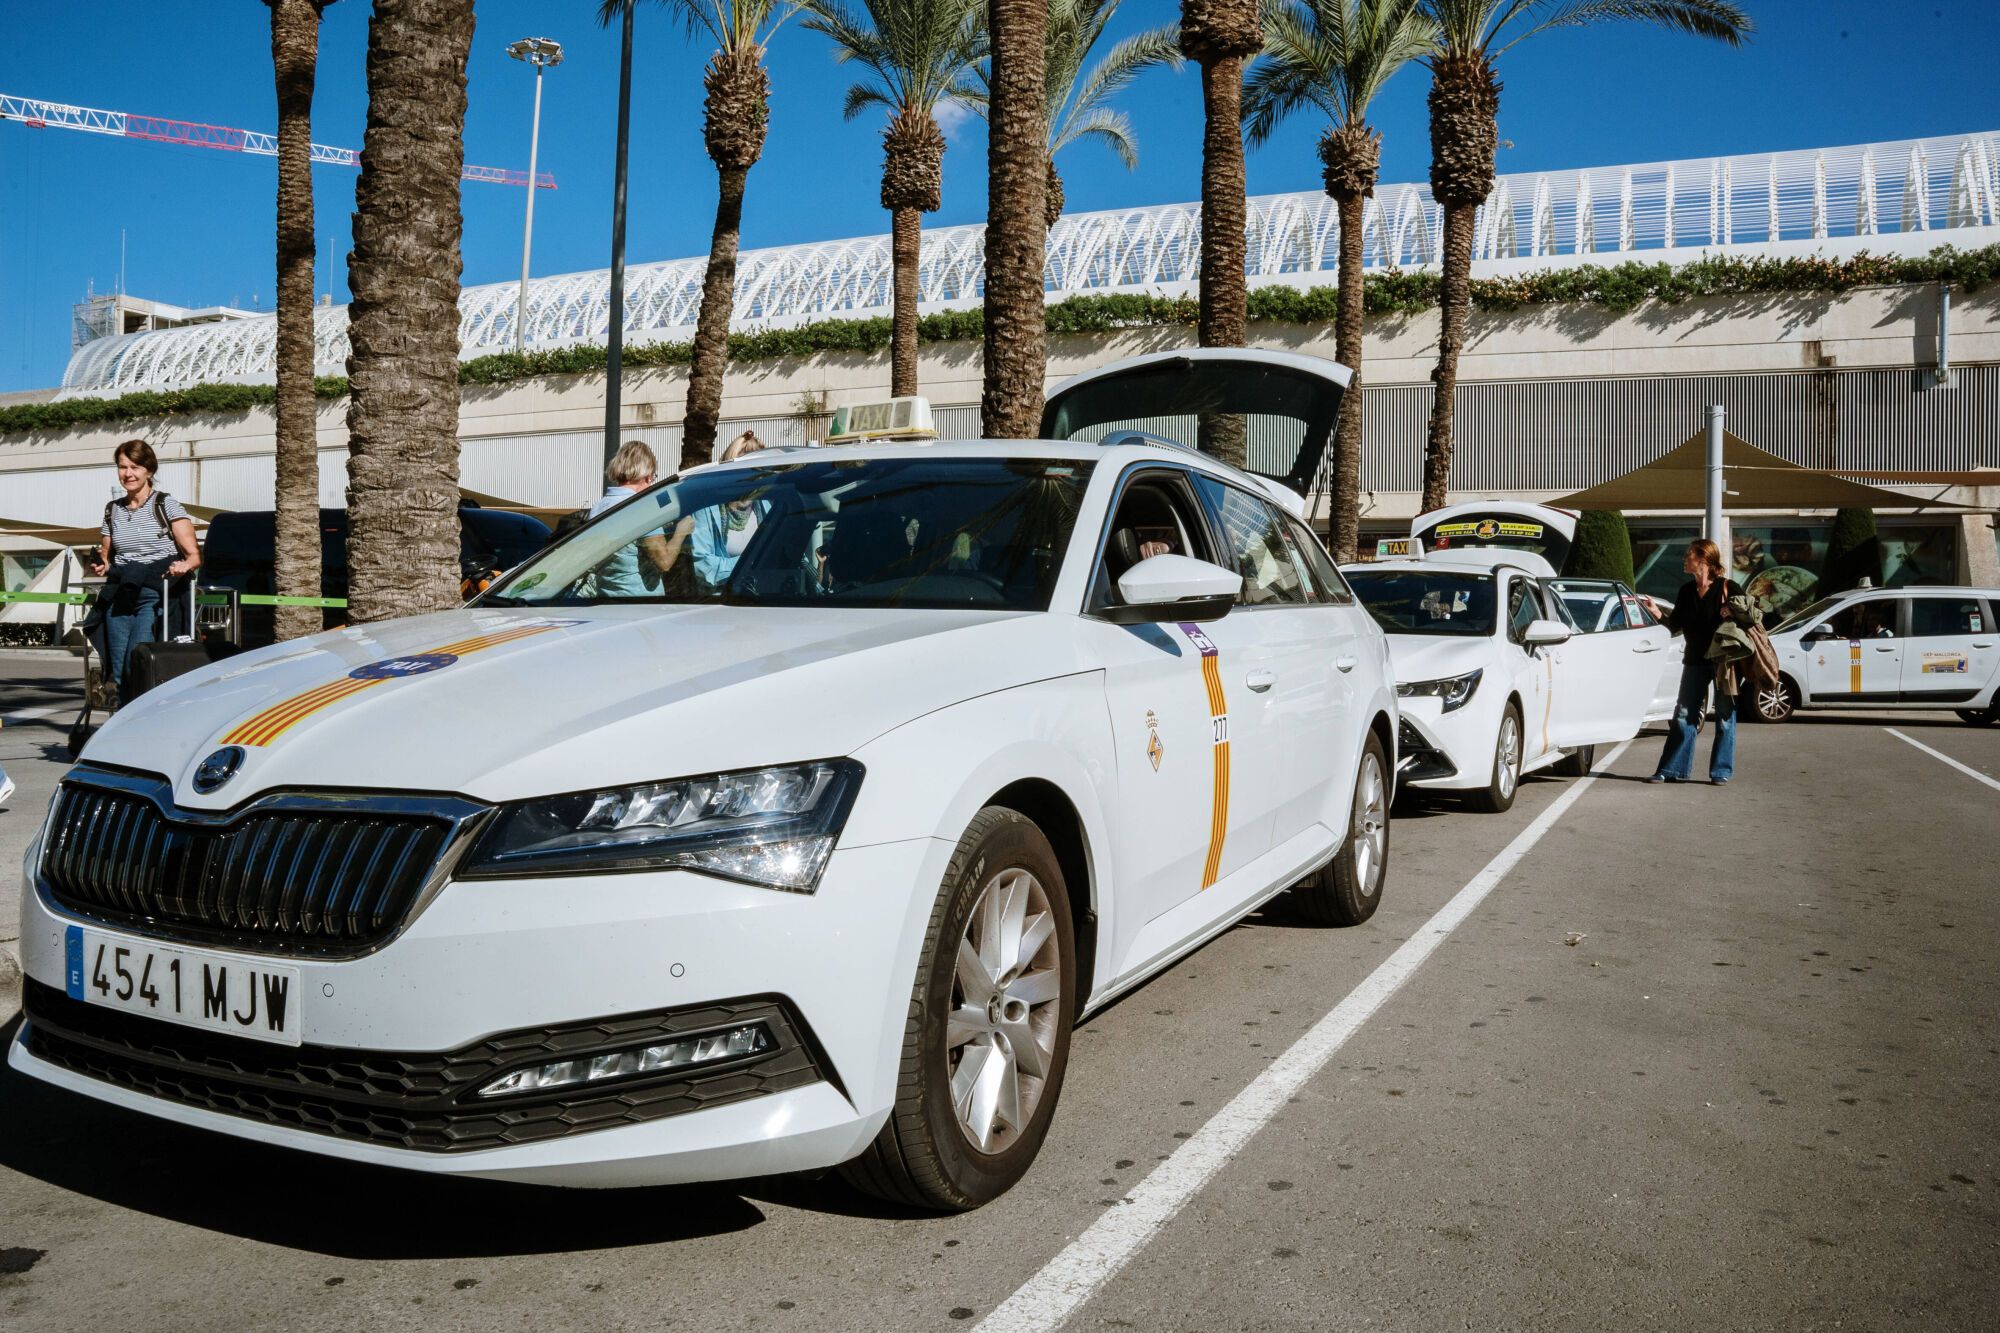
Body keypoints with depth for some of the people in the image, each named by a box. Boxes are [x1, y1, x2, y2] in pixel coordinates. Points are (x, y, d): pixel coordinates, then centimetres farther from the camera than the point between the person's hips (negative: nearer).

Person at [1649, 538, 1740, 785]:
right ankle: (1672, 769, 7)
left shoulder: (1728, 588, -7)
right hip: (1695, 661, 5)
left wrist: (1732, 615, -23)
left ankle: (1721, 771, 9)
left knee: (1725, 716, 3)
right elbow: (1675, 625, 10)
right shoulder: (1686, 591, 8)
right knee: (1684, 715, 4)